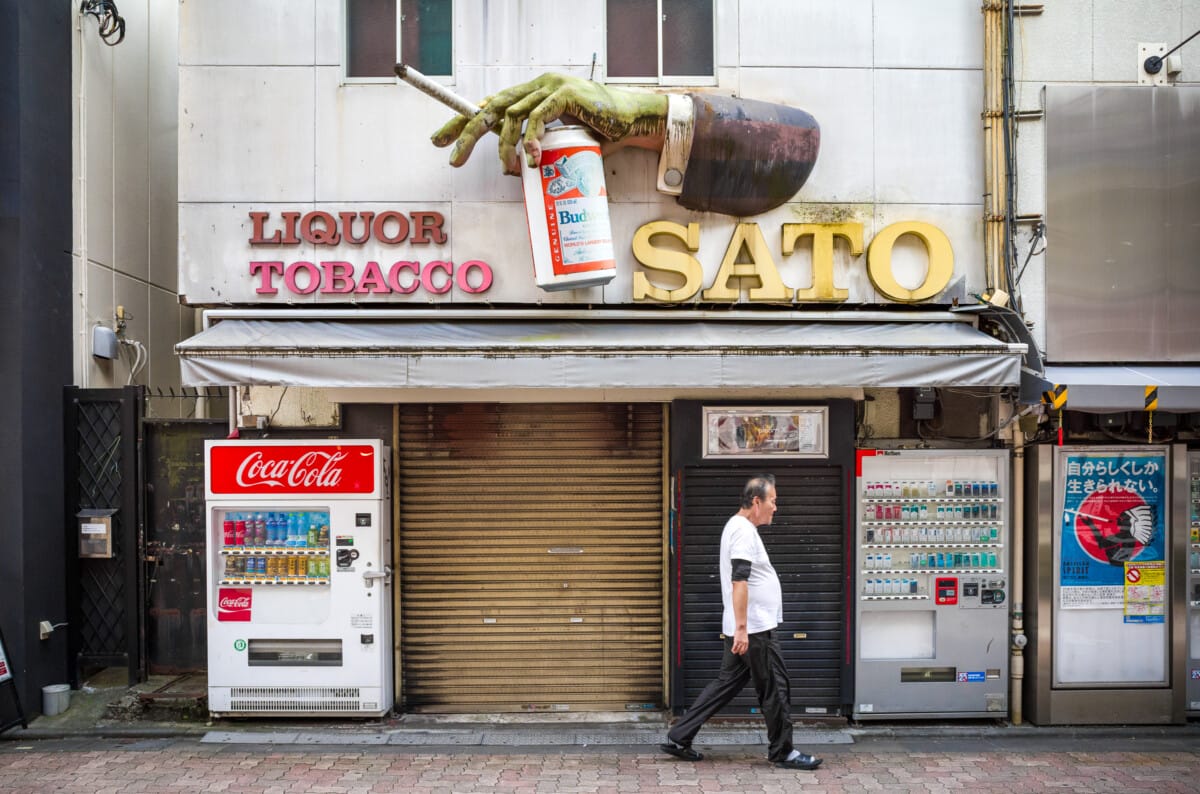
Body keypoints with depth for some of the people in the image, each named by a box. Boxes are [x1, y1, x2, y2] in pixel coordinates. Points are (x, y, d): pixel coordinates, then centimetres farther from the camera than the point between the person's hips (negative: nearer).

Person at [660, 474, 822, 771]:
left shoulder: (737, 527, 17)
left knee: (726, 683, 12)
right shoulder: (744, 531, -16)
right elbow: (739, 581, -25)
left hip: (744, 627, 10)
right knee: (776, 688, 1)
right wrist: (741, 628, -27)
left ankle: (678, 738, 13)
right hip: (753, 628, -10)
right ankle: (783, 752, 13)